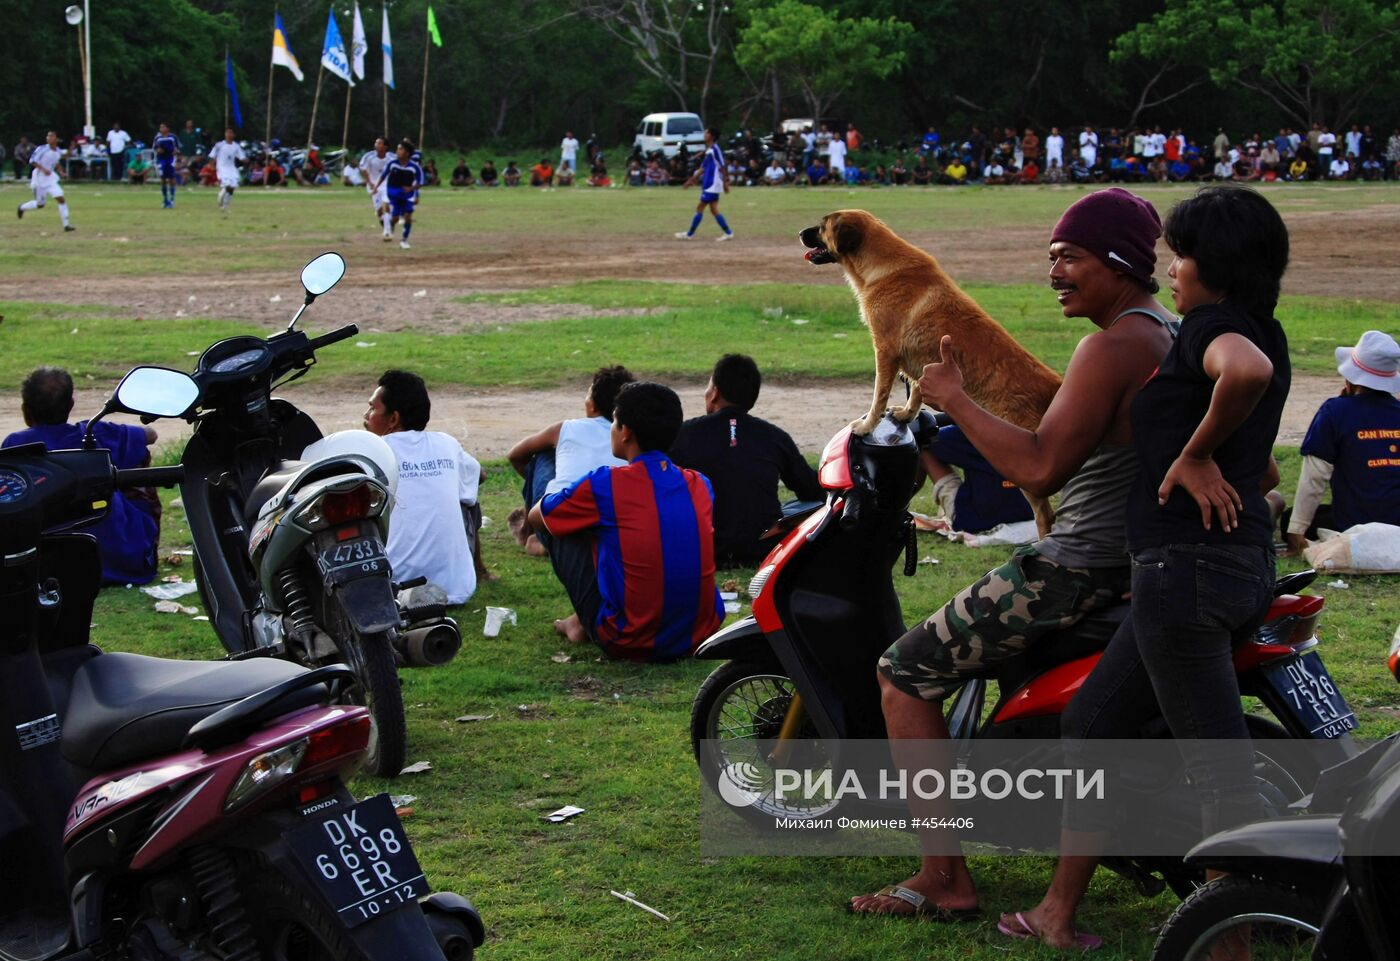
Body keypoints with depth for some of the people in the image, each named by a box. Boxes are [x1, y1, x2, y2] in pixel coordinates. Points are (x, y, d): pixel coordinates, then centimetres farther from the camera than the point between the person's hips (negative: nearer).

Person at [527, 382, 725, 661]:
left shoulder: (605, 485, -10)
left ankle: (582, 623, 23)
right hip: (699, 637, 5)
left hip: (630, 645, -5)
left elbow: (537, 518, 9)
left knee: (565, 535, 11)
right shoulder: (700, 485, 4)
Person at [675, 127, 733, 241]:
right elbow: (703, 167, 21)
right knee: (714, 210, 8)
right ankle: (728, 233, 9)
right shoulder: (709, 150, 14)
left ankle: (689, 234, 1)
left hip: (712, 185, -9)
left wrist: (725, 182, -18)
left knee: (700, 208, -4)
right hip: (709, 185, 9)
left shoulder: (715, 150, -14)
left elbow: (722, 167, -16)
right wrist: (693, 179, 21)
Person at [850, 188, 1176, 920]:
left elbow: (1041, 469, -26)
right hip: (1133, 554, 11)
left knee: (905, 672, -5)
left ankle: (945, 876, -7)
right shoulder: (1166, 333, 11)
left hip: (1078, 568, -11)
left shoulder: (1113, 345, -20)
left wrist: (955, 400, -18)